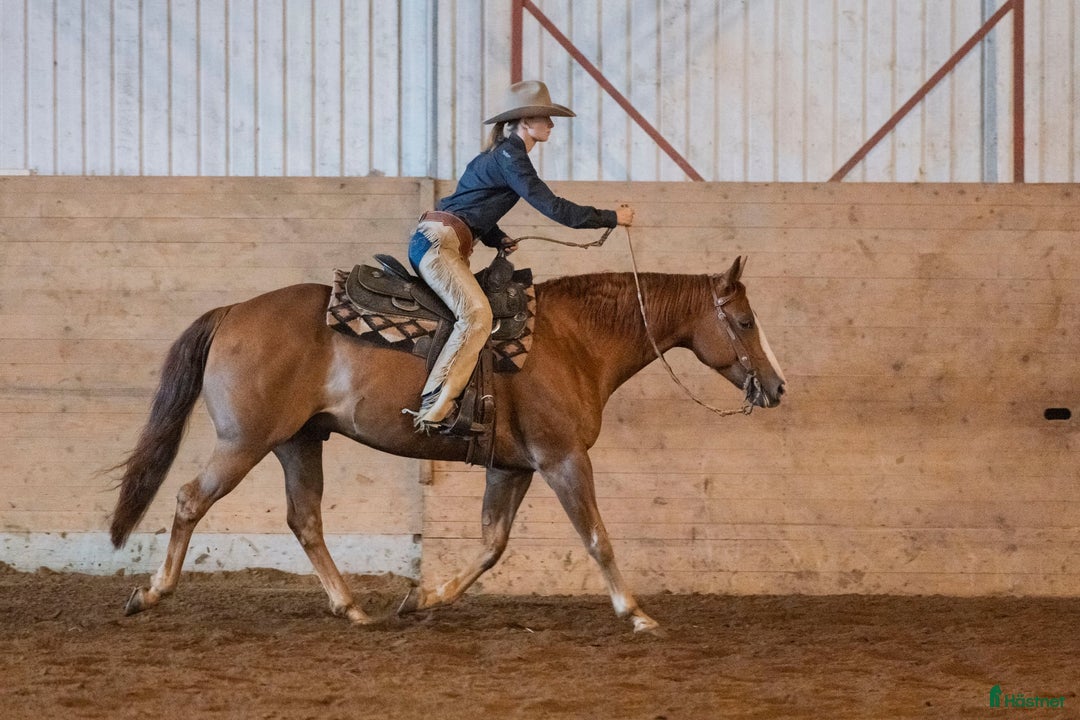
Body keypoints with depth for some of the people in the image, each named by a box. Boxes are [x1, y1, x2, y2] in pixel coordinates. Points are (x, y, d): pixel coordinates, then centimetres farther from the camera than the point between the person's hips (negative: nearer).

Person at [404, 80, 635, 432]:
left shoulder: (504, 155, 20)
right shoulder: (509, 157, -11)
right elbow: (552, 207, -16)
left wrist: (496, 239, 10)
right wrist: (612, 217, -9)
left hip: (442, 244, 11)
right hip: (437, 241, -11)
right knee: (477, 315, -25)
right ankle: (433, 409, -31)